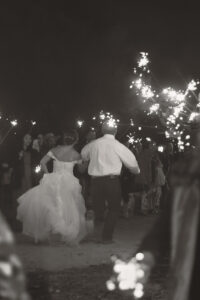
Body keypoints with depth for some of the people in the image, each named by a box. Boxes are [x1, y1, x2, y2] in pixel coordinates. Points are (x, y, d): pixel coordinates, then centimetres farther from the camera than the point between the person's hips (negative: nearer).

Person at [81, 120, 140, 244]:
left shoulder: (94, 144, 4)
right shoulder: (118, 146, -6)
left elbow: (83, 155, 22)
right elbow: (131, 161, 2)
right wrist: (137, 170, 23)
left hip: (95, 179, 3)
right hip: (112, 180, -3)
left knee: (98, 207, 15)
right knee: (114, 208, 10)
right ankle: (107, 237, 5)